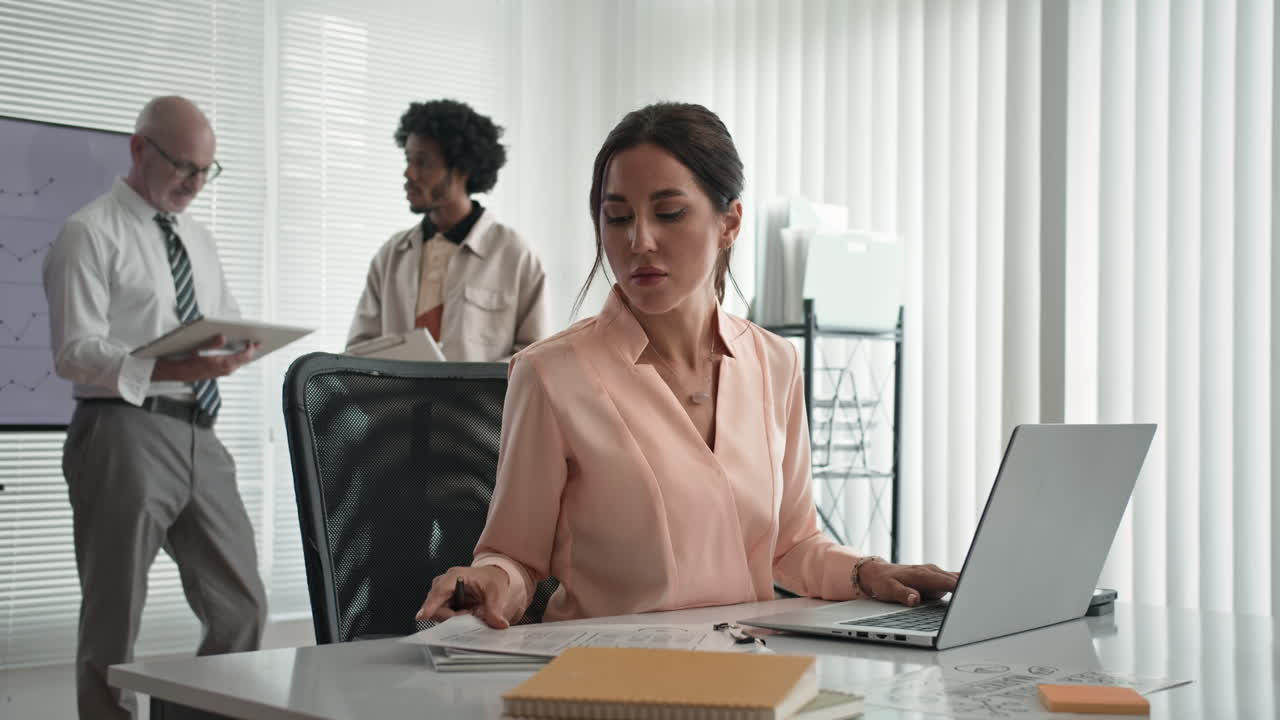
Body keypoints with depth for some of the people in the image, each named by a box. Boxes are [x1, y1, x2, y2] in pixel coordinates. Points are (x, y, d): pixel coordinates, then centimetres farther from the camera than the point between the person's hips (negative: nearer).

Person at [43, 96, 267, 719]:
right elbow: (75, 353, -13)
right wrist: (167, 368, -28)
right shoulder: (89, 234, -4)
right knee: (113, 620, 3)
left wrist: (238, 347, -1)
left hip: (199, 436, 7)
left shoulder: (199, 239, 19)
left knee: (242, 607, 8)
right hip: (127, 434, -7)